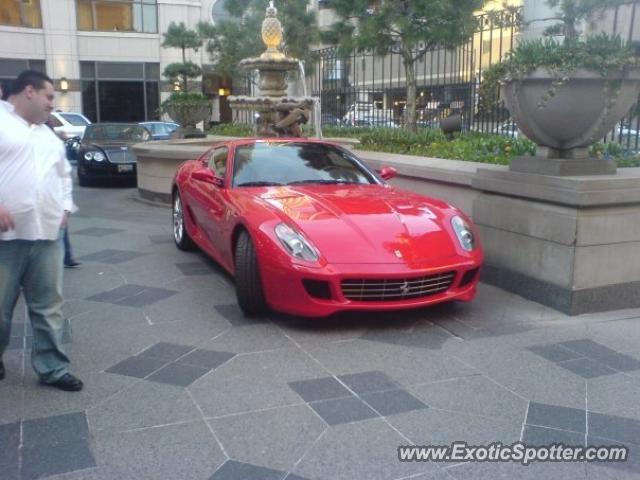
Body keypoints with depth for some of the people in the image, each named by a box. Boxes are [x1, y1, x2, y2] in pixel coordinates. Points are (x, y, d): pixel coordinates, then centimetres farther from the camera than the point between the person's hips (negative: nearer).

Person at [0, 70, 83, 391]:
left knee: (49, 305, 7)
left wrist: (65, 207, 15)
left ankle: (52, 368, 14)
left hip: (47, 233, 6)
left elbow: (64, 174, 30)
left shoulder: (49, 135, 22)